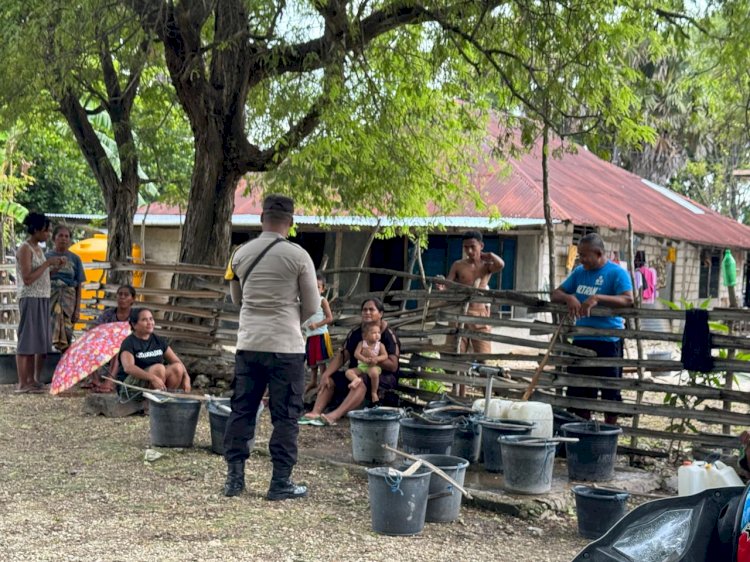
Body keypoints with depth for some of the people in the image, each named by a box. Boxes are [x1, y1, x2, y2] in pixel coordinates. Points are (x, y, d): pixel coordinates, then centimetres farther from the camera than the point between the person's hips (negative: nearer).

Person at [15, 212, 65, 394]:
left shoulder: (37, 248, 15)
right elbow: (27, 279, -19)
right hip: (30, 299, -9)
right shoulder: (25, 249, -12)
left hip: (42, 299, 9)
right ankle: (22, 383, -4)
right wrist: (47, 263, -17)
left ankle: (31, 380, 16)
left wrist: (55, 267, 6)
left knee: (38, 340, 10)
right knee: (27, 340, -7)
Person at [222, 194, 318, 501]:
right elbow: (311, 307, -1)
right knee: (285, 417, 5)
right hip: (286, 346, -4)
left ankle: (234, 478, 16)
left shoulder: (241, 254, 3)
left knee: (241, 411, 12)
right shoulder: (298, 256, -8)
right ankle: (280, 483, 8)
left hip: (248, 344, 4)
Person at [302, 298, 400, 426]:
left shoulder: (388, 335, -9)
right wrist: (325, 375, -13)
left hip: (383, 376, -7)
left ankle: (334, 415, -56)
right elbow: (342, 356, 0)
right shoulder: (355, 333, 7)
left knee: (361, 383, -37)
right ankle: (315, 412, -31)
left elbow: (393, 366, -15)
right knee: (330, 379, -10)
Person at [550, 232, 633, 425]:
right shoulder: (579, 272, 11)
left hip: (607, 342, -6)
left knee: (609, 395, 3)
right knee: (577, 395, 12)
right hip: (581, 341, 6)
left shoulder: (616, 273, -7)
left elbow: (628, 300, -20)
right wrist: (569, 297, -11)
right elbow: (555, 294, 11)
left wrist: (597, 298, -28)